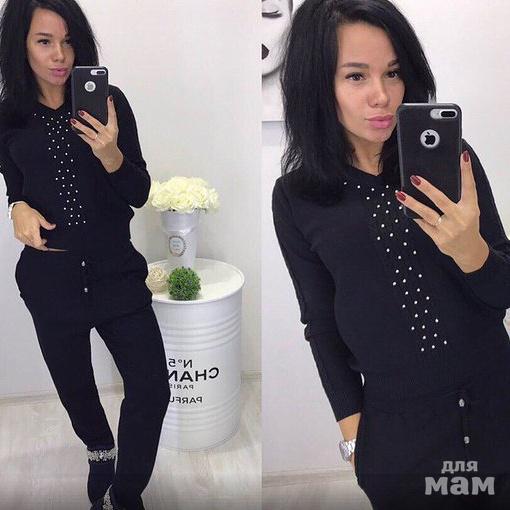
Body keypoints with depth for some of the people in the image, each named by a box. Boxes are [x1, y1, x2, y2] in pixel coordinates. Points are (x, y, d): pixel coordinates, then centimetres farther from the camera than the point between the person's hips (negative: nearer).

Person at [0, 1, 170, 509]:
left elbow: (139, 195, -5)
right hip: (49, 277, 2)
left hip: (116, 269, -1)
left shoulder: (108, 102, -5)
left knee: (151, 390, -5)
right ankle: (99, 452, 51)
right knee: (75, 388, 19)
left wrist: (111, 154, -25)